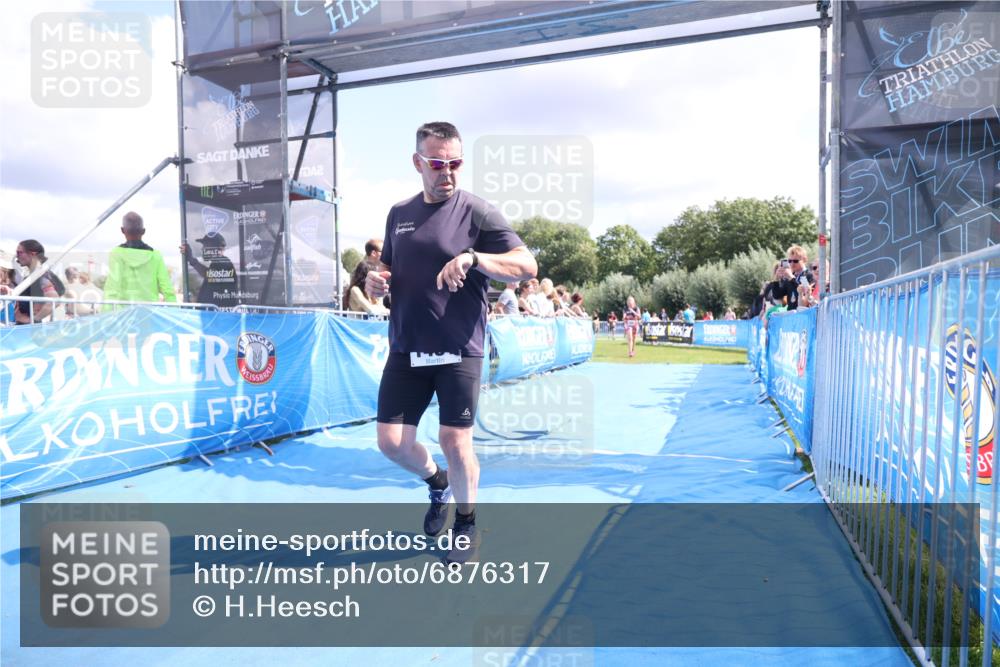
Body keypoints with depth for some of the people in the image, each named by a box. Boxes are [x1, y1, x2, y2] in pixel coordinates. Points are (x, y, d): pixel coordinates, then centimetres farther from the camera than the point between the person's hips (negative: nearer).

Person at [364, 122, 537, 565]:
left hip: (458, 351, -5)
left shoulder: (476, 211, -5)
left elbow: (527, 266, -11)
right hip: (406, 349, 5)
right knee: (392, 442, 4)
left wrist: (473, 257, -26)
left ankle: (466, 526, 25)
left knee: (456, 442, -1)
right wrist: (376, 282, -1)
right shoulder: (398, 214, 11)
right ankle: (437, 482, 36)